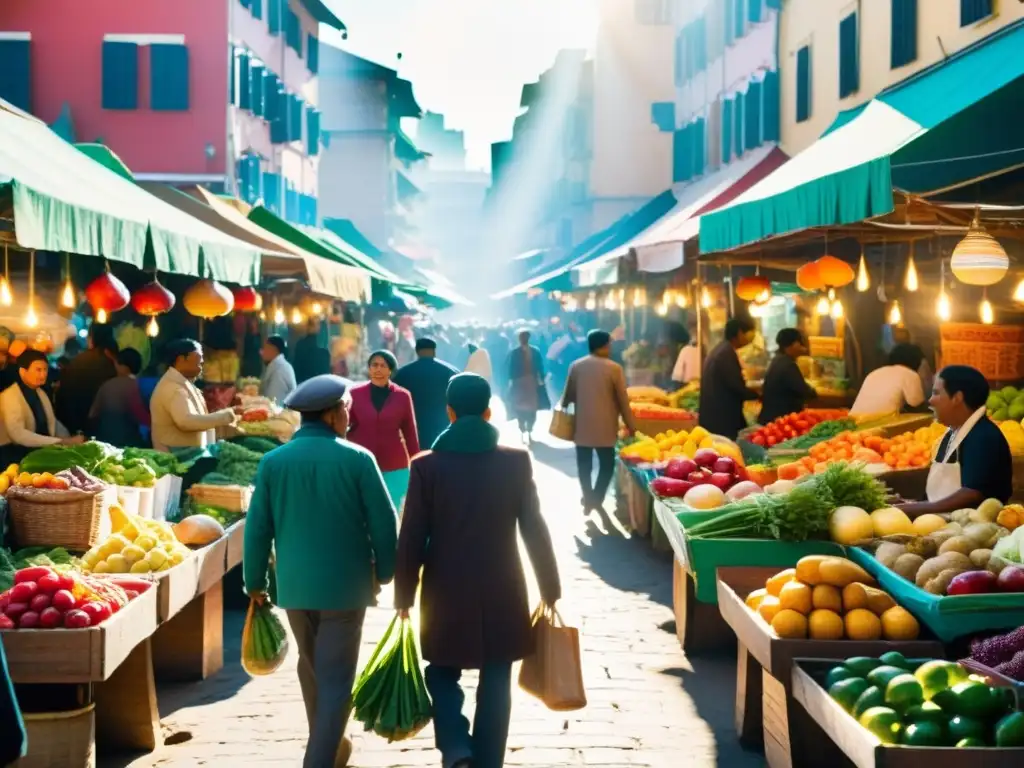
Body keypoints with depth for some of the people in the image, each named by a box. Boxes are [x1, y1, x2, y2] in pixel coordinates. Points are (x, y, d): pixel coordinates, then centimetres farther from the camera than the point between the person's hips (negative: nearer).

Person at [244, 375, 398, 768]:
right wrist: (385, 572, 8)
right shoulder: (357, 459, -11)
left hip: (294, 584, 4)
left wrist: (255, 581, 11)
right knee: (336, 679, 3)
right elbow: (383, 523, -7)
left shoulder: (273, 462, -3)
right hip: (345, 583, -4)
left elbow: (258, 528, 0)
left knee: (311, 669, 23)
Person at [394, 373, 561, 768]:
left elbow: (411, 540, -6)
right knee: (495, 686, 12)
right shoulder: (517, 461, -5)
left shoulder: (427, 465, -8)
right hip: (502, 595, 1)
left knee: (442, 674, 17)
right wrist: (550, 591, 8)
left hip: (446, 595, -1)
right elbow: (536, 531, -2)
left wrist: (404, 597, 5)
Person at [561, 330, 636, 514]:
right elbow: (622, 399, -6)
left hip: (582, 426, 3)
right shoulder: (614, 368, -9)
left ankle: (588, 500, 13)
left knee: (584, 466, 11)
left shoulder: (576, 366, -1)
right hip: (604, 427, -2)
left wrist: (563, 406, 29)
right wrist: (630, 425, 3)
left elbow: (568, 395, 7)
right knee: (606, 465, 9)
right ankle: (596, 500, 1)